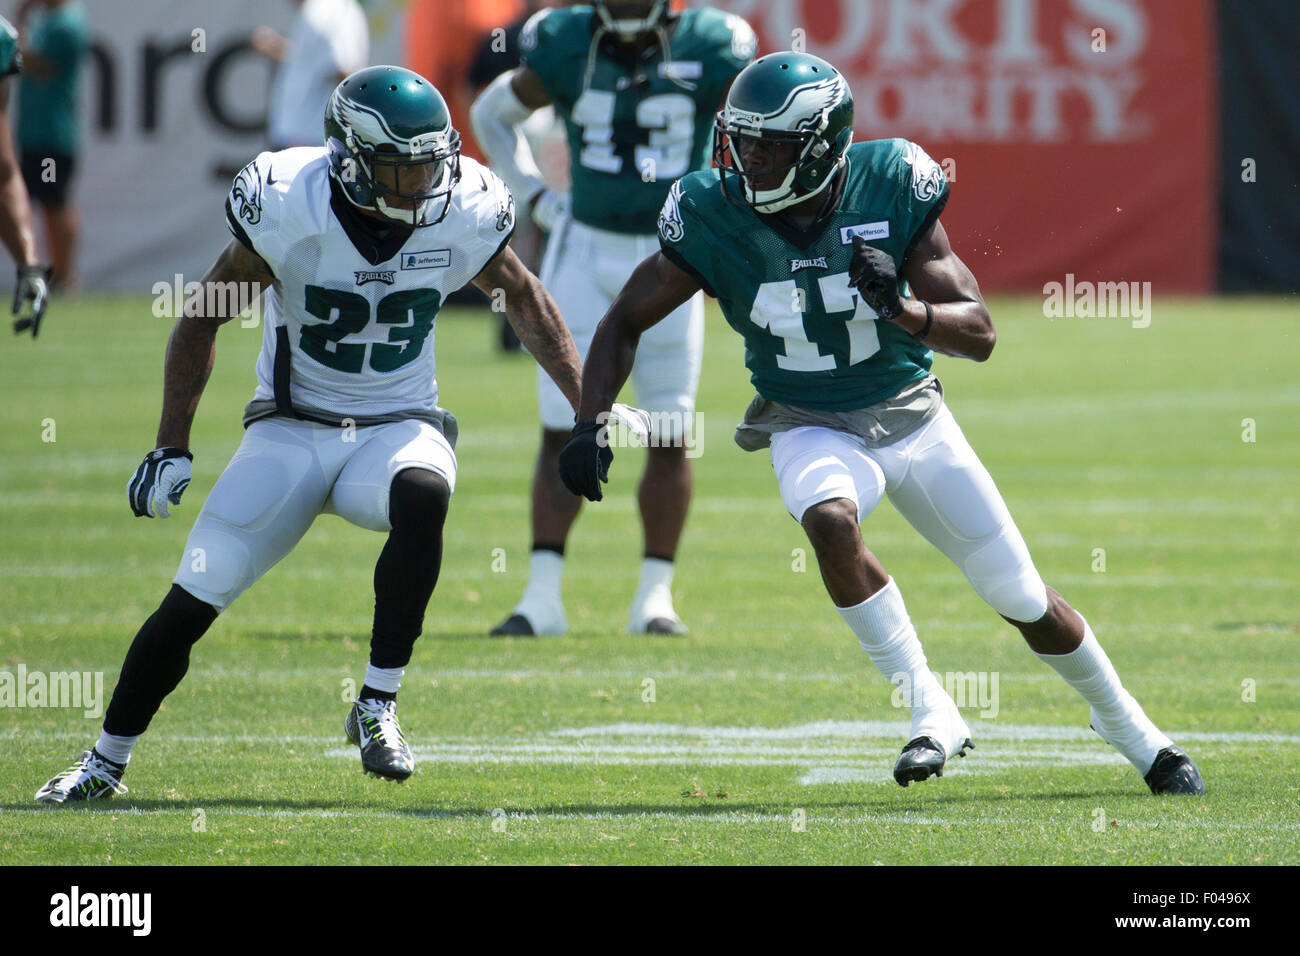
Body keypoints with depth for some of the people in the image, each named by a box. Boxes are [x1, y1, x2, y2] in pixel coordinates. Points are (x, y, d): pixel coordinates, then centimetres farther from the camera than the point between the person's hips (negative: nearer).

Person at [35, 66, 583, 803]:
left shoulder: (464, 216, -11)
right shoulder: (288, 210, -17)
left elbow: (524, 298, 9)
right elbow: (204, 318, -4)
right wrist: (172, 447, -4)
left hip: (397, 429, 1)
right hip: (292, 431, -1)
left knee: (422, 495, -36)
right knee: (192, 603, -8)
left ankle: (379, 707, -23)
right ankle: (106, 763, 15)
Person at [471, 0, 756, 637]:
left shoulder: (706, 52, -11)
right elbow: (491, 114, 12)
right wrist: (535, 198, 3)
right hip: (586, 255, 1)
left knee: (669, 436, 1)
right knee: (563, 431, -3)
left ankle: (655, 596, 11)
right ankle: (542, 596, 0)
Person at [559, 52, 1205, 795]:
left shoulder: (890, 188, -20)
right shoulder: (717, 218, -17)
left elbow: (979, 335, -18)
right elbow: (626, 322, -4)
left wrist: (906, 311, -38)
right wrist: (592, 424, -18)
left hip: (912, 416, 0)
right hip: (811, 425, 0)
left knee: (1026, 602, 5)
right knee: (830, 520, -36)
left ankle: (1131, 730, 32)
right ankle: (932, 714, -22)